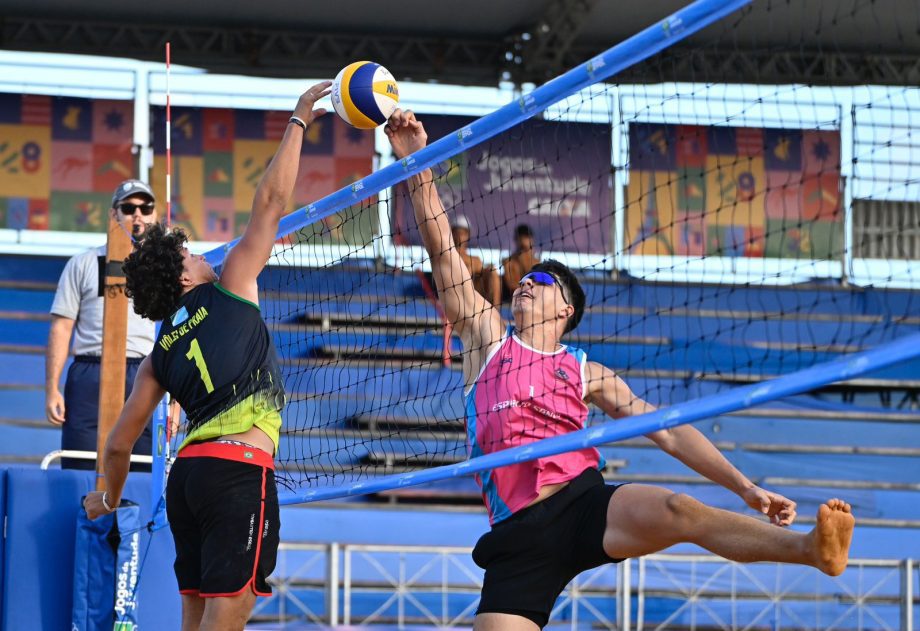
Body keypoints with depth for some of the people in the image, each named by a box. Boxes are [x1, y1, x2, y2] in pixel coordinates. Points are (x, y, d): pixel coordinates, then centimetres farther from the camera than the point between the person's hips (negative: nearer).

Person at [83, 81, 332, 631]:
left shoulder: (162, 352, 19)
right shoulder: (228, 293, 6)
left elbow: (120, 442, 19)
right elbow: (272, 201, 7)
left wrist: (109, 499, 37)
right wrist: (298, 122, 14)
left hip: (189, 471, 7)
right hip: (240, 467, -7)